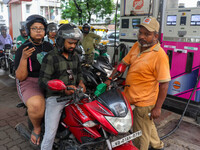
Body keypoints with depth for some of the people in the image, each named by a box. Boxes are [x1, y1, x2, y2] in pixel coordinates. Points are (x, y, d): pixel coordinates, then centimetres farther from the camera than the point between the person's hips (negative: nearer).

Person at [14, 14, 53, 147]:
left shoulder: (49, 46, 11)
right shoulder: (22, 49, -4)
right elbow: (20, 77, -9)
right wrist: (24, 58, -23)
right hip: (29, 82, -5)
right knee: (37, 105, -37)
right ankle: (37, 128, -3)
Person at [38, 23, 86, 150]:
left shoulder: (75, 56, 13)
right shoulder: (50, 57, -8)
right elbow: (43, 80, -13)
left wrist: (80, 82, 3)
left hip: (73, 95, 6)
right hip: (55, 97, -5)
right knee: (50, 135, -9)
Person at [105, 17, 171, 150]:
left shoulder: (160, 55, -22)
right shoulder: (137, 46, 1)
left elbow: (164, 84, -20)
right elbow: (124, 63, 5)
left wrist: (157, 108, -18)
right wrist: (109, 79, -1)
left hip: (144, 102, -8)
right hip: (133, 98, 8)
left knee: (141, 135, 13)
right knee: (148, 125, 31)